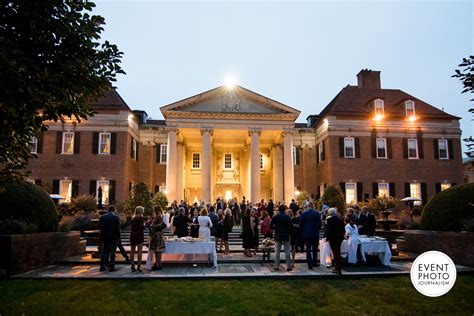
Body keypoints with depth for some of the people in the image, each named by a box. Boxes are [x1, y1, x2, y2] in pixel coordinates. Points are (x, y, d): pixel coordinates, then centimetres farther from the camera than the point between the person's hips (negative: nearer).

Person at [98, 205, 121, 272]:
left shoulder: (102, 217, 2)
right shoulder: (116, 217, -12)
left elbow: (99, 227, 3)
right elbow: (118, 229, -13)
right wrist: (118, 236, -2)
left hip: (105, 237, 5)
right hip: (113, 237, -4)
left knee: (104, 251, 15)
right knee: (112, 252, 2)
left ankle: (102, 266, 18)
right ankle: (111, 267, 3)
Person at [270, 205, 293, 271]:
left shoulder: (275, 217, -5)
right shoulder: (287, 217, -8)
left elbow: (271, 226, -5)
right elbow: (291, 226, -7)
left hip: (278, 236, 1)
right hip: (286, 236, -1)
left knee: (277, 251, 8)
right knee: (287, 251, 4)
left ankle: (276, 266, 8)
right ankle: (288, 266, 4)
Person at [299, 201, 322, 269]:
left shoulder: (303, 213, -2)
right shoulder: (316, 213, -6)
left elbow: (301, 224, 0)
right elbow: (319, 224, -6)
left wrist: (303, 231, 14)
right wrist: (317, 229, 12)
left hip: (306, 234, 1)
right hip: (315, 234, -1)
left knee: (308, 249, 4)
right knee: (314, 249, 12)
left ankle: (310, 264, 1)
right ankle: (314, 262, 18)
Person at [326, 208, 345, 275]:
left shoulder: (329, 219, -14)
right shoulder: (339, 219, 6)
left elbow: (328, 230, -15)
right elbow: (343, 230, 10)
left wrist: (327, 238, -4)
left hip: (333, 238, -7)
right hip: (340, 238, 7)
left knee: (335, 253, -1)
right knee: (337, 253, 16)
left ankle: (338, 269, 2)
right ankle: (337, 268, 24)